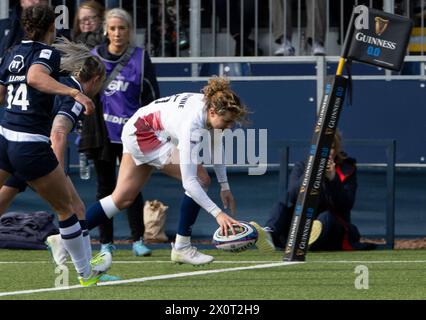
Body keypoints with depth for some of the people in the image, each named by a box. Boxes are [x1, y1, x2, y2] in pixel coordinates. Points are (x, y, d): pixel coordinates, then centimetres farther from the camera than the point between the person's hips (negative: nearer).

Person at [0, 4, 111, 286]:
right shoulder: (48, 53, -8)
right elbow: (35, 77, -30)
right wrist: (73, 92, -39)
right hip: (32, 146, -6)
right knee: (66, 207, 13)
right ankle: (86, 273, 25)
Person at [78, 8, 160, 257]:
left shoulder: (140, 58, -1)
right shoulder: (94, 56, 4)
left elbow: (152, 96, 2)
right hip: (102, 133, 2)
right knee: (105, 187, 6)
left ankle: (138, 240, 5)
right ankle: (106, 243, 11)